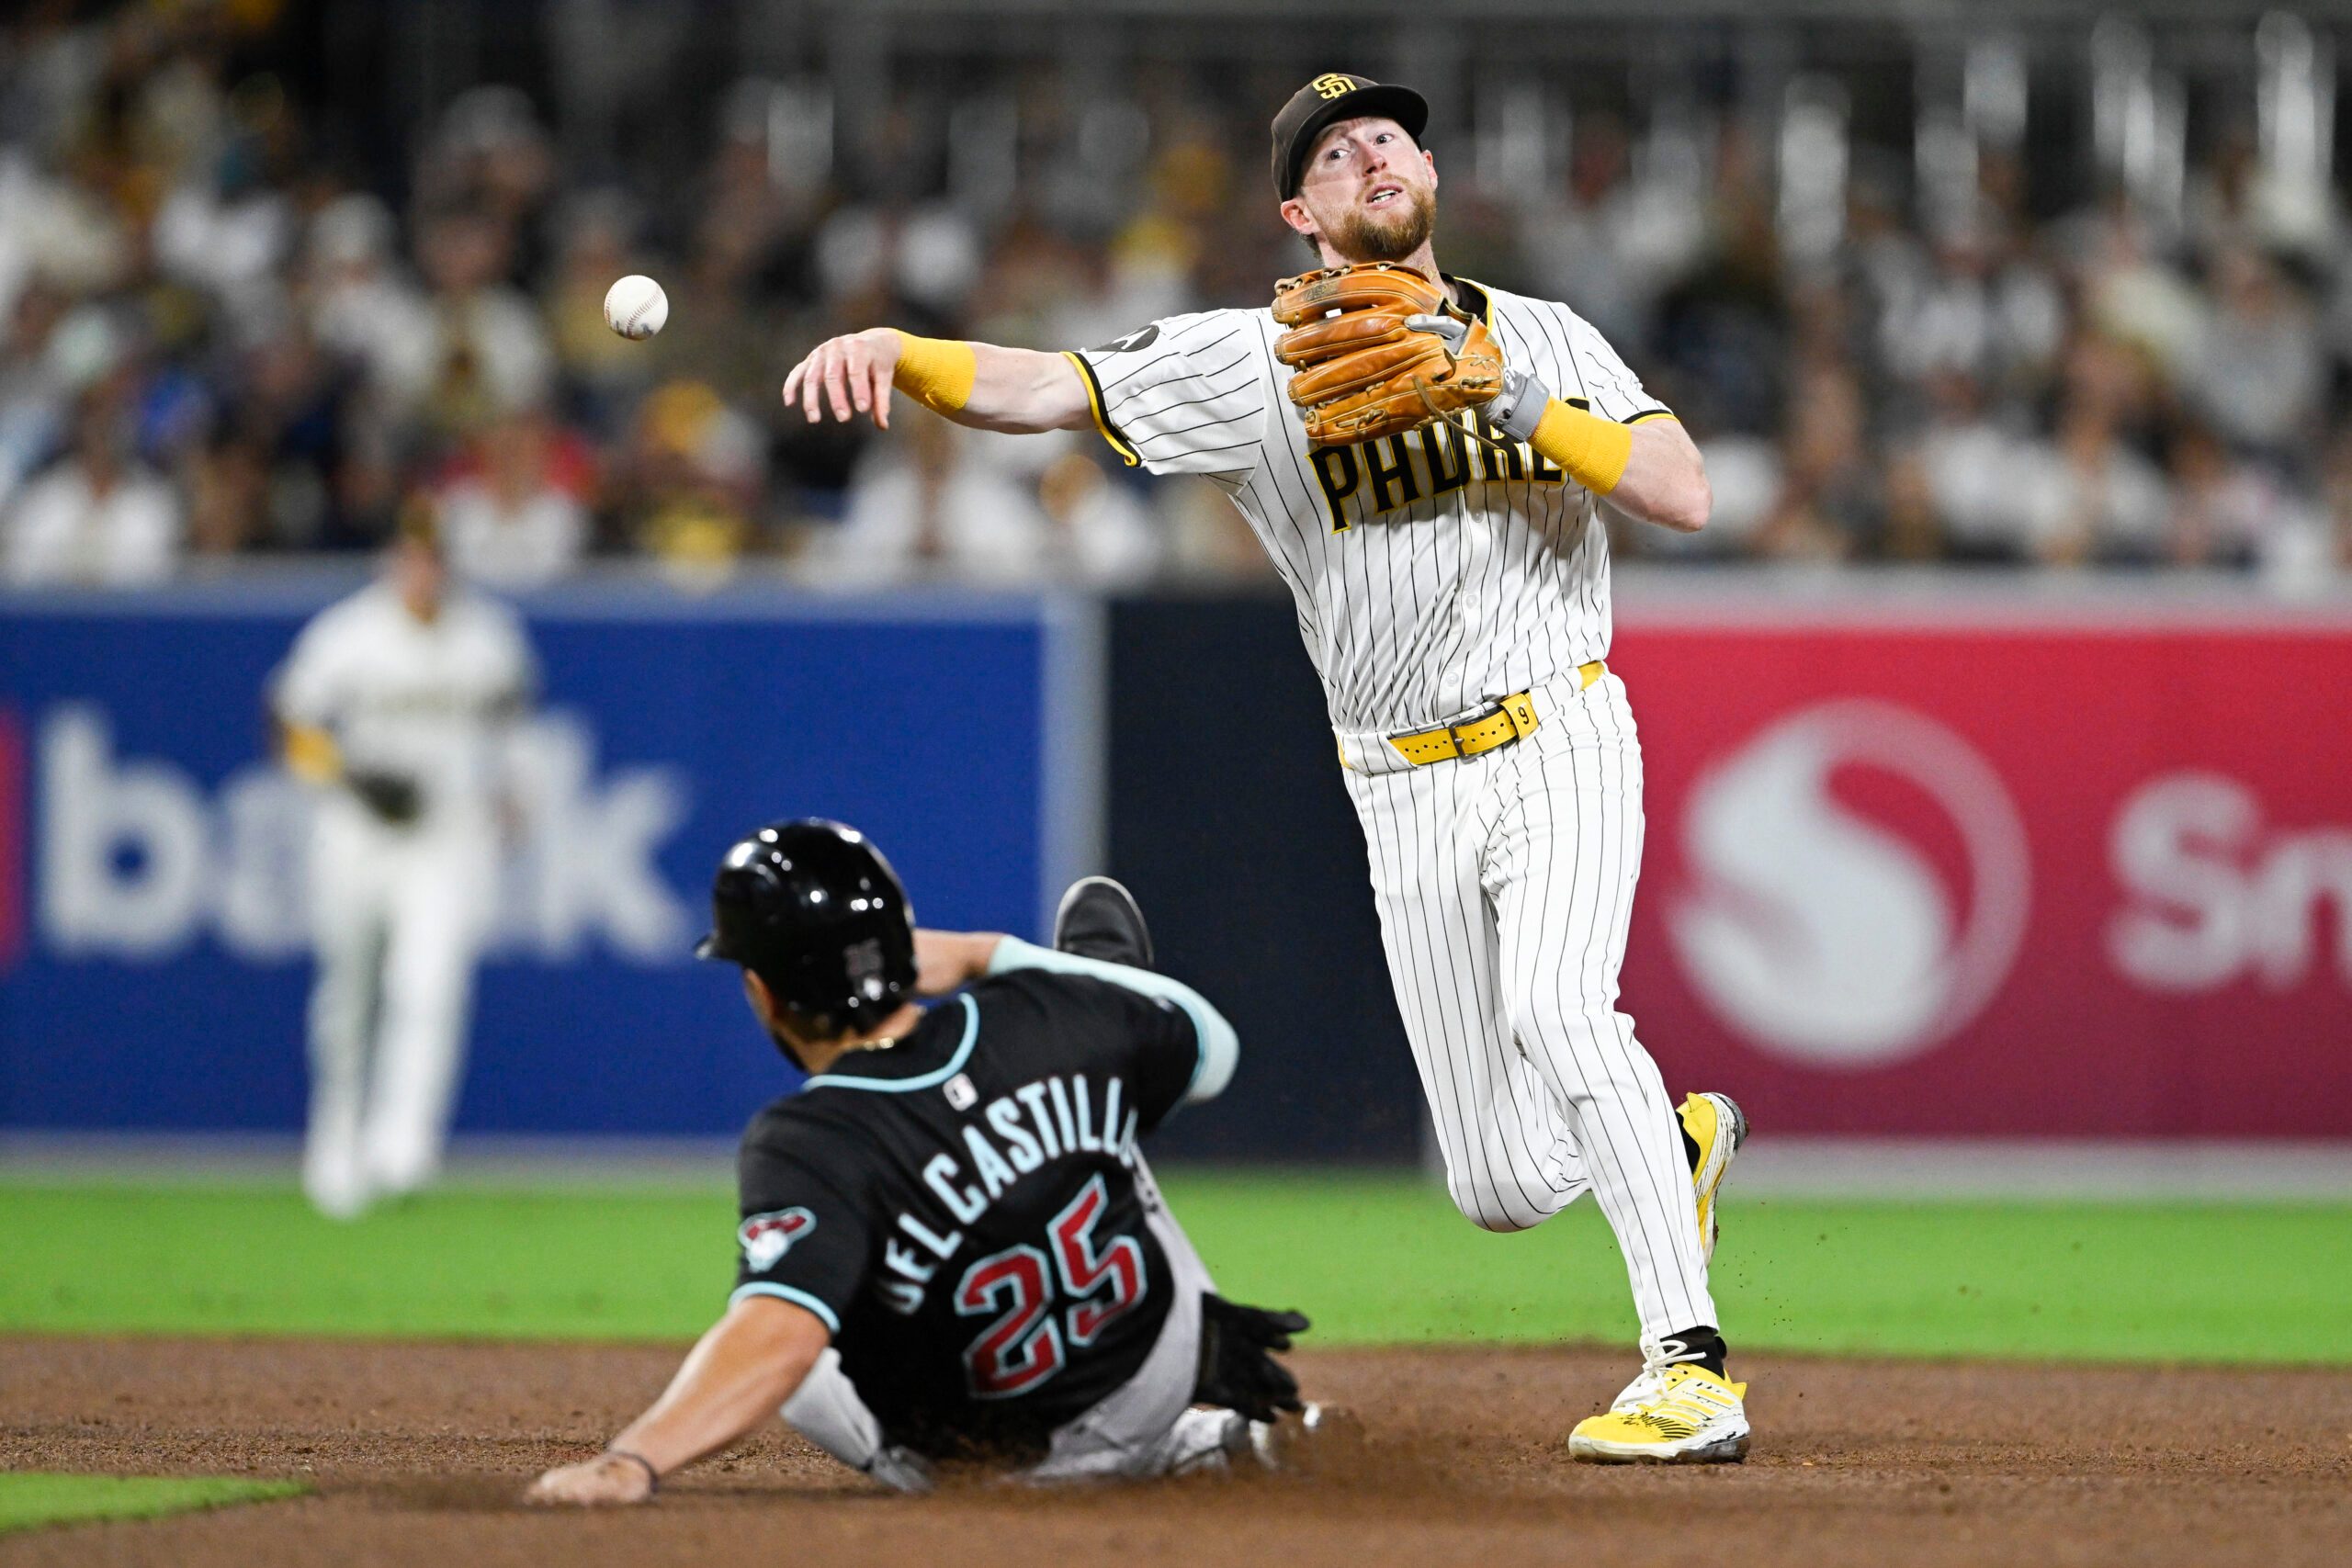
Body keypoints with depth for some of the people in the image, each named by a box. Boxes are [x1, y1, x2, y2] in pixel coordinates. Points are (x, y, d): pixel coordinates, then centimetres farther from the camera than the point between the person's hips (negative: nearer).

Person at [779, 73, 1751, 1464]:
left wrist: (1513, 402, -18)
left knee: (1553, 1007, -31)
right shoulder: (1248, 363, -1)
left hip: (1561, 746, -2)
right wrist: (894, 349, -32)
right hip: (1409, 799, 2)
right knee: (1505, 1189, 2)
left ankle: (1692, 1371, -29)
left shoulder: (1546, 344, 3)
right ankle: (1681, 1136, 37)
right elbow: (1038, 391, -13)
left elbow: (1686, 497, -9)